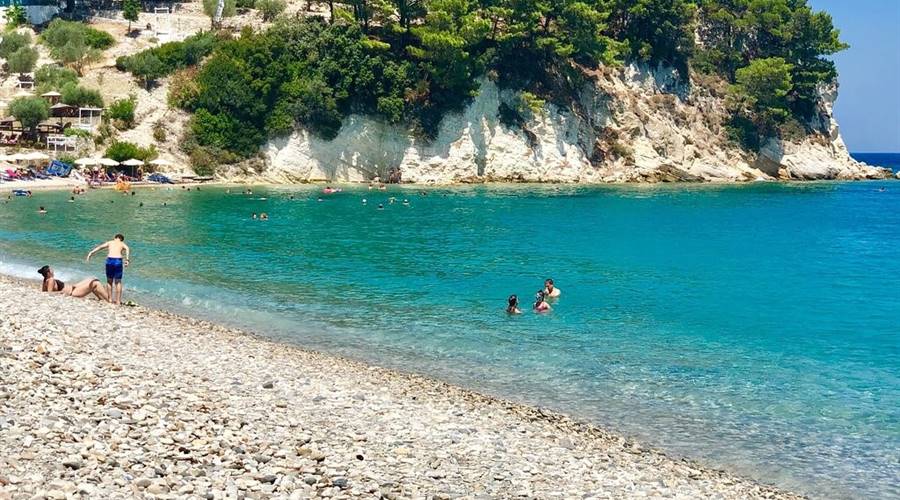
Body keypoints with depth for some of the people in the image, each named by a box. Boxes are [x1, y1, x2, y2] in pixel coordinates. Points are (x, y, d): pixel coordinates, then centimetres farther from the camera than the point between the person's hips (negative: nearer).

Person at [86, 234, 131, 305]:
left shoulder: (110, 242, 23)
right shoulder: (122, 244, 19)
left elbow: (100, 247, 7)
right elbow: (127, 248, -4)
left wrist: (90, 253, 0)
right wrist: (127, 259, -18)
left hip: (110, 260, 1)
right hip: (118, 261, -1)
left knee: (109, 281, 17)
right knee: (118, 282, 8)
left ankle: (110, 299, 21)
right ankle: (118, 300, 6)